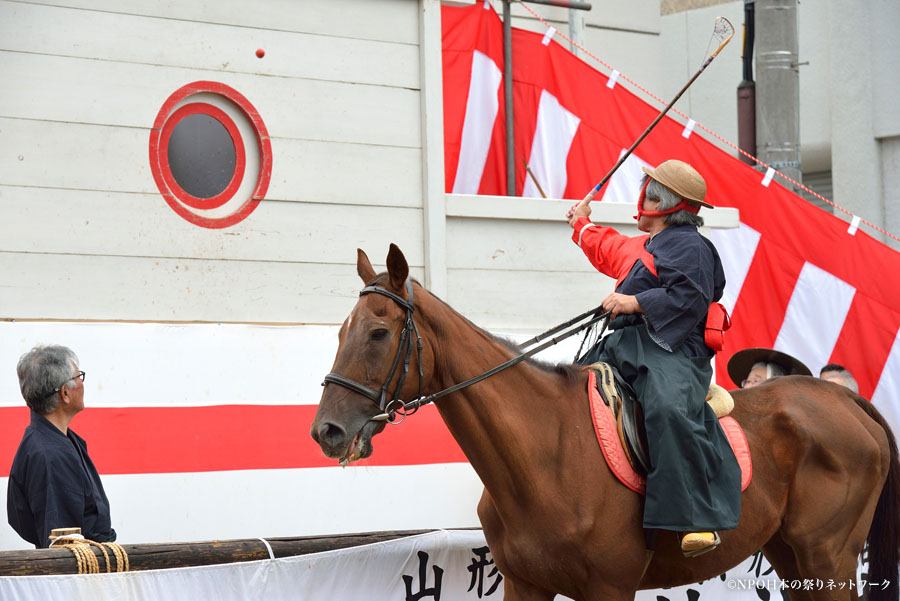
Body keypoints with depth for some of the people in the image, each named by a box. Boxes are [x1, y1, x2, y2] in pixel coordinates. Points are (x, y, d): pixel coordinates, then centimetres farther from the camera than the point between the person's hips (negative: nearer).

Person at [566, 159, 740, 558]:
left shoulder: (690, 248, -4)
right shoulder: (640, 247, 28)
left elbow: (688, 299, -19)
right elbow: (606, 250, 51)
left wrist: (635, 302, -20)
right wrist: (582, 225, 67)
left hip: (670, 350, -11)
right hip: (625, 347, 11)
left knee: (668, 409, -38)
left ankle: (698, 520, -44)